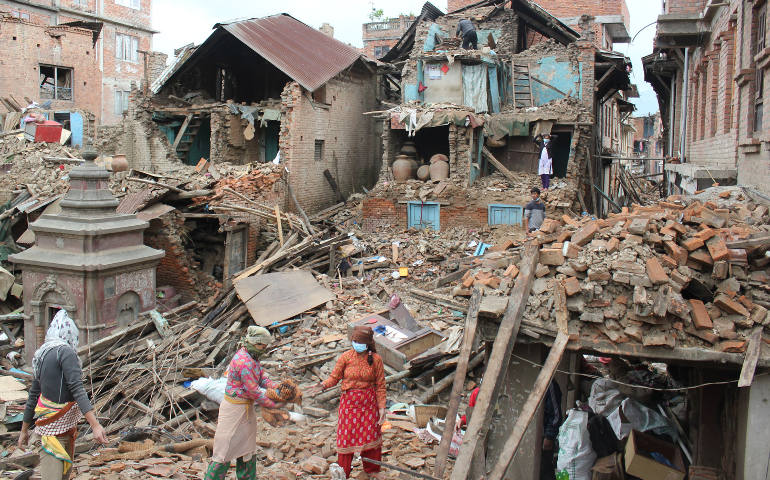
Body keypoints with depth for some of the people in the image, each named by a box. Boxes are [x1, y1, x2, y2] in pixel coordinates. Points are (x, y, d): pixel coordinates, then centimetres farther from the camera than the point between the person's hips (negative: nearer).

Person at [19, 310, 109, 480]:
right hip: (54, 431, -9)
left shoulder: (41, 357, 14)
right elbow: (77, 389, -22)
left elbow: (33, 396, 20)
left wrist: (24, 430, 29)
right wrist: (95, 425, -27)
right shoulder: (66, 352, -13)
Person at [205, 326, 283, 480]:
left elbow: (262, 377, 8)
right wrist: (273, 405, -15)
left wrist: (277, 387, -10)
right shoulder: (244, 362, -26)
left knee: (246, 446, 19)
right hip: (235, 408, -10)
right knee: (226, 447, -1)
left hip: (246, 408, 10)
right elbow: (253, 391, -24)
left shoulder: (252, 357, 5)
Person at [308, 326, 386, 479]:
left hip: (369, 403, 0)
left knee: (371, 436, 10)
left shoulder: (376, 359, -6)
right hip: (349, 401, 0)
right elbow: (334, 377, -2)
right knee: (346, 436, 3)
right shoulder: (346, 357, -6)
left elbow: (380, 385, -2)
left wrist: (381, 407, -6)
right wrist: (322, 386, -21)